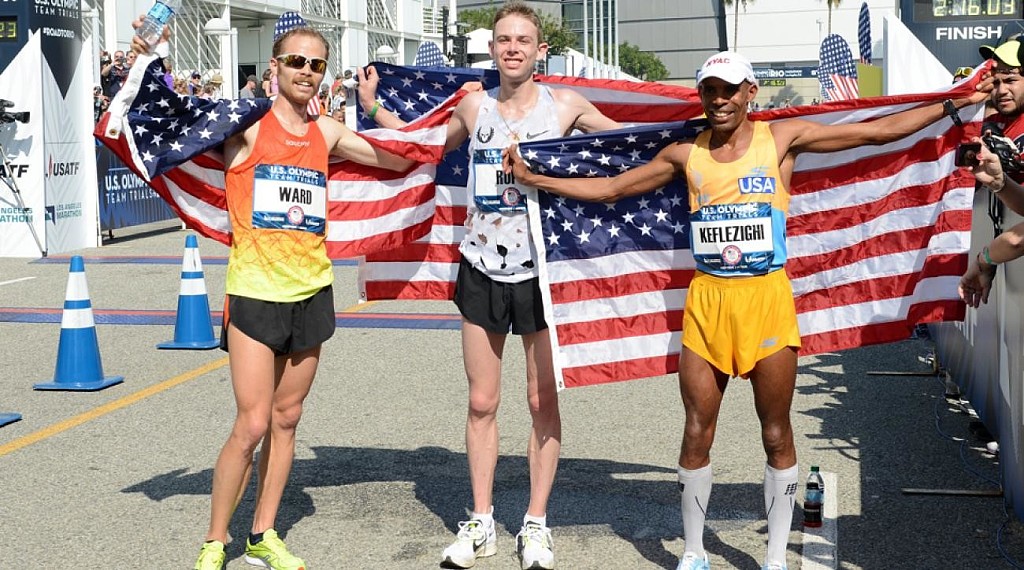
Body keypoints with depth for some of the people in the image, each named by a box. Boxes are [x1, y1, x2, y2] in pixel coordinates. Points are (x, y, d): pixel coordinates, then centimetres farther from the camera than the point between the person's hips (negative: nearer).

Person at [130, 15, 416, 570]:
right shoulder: (247, 123, -4)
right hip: (255, 290, -5)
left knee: (286, 418, 11)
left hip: (310, 290, 5)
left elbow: (401, 160, 18)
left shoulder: (327, 132, 8)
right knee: (252, 425, -7)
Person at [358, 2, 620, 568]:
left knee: (543, 401, 4)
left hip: (540, 271, -2)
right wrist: (374, 106, 14)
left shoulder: (565, 105, -2)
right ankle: (480, 524, 18)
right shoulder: (474, 106, 3)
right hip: (482, 270, 2)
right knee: (481, 403, 7)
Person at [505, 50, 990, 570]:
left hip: (767, 299, -1)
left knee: (776, 435, 6)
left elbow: (880, 131, 2)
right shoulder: (685, 154, 6)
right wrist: (531, 178, 8)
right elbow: (608, 188, 12)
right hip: (706, 300, 2)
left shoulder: (782, 138, 0)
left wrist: (953, 103, -1)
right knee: (697, 434, 6)